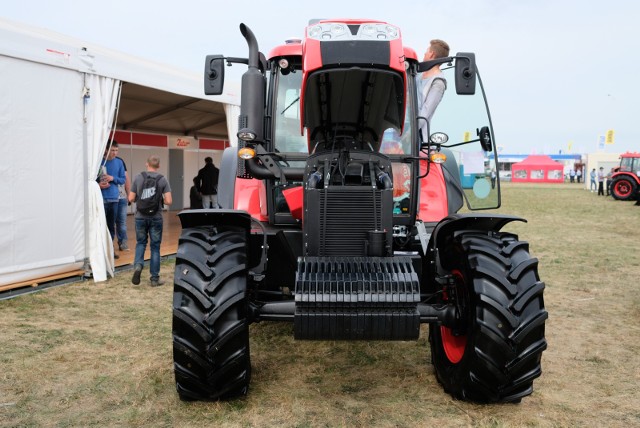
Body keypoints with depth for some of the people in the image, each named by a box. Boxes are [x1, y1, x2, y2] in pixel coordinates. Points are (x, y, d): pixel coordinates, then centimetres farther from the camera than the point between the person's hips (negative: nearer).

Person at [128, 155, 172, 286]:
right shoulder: (162, 179, -6)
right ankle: (155, 278, 11)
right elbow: (168, 201, -10)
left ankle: (138, 265, -8)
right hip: (156, 217, -1)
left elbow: (131, 199, -1)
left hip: (141, 216, 1)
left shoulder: (138, 178, -3)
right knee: (155, 246, 7)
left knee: (140, 243, 18)